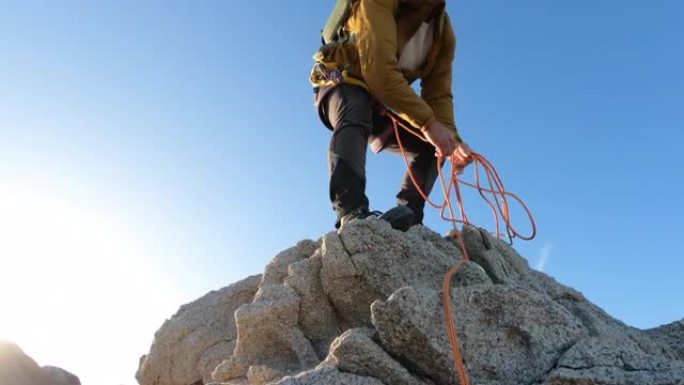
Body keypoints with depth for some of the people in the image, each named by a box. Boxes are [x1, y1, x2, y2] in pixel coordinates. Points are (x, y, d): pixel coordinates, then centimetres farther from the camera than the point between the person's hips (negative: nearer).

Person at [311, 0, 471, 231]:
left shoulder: (443, 31, -2)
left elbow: (438, 94, -9)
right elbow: (379, 68, -37)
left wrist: (451, 138, -28)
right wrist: (427, 122, -43)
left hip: (381, 101, 7)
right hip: (343, 84, -7)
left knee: (431, 145, -8)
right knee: (355, 113, -39)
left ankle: (407, 212, -16)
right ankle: (352, 212, -51)